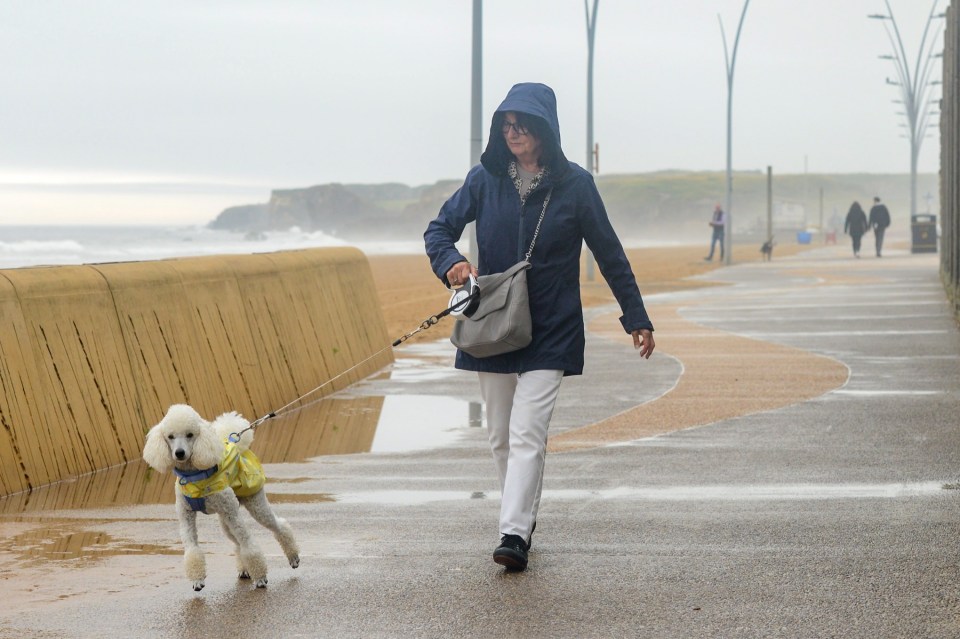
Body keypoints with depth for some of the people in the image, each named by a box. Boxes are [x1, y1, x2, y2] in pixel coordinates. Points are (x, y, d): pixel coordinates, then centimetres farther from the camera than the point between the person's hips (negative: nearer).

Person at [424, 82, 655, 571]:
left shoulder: (574, 185, -4)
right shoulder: (485, 179, 1)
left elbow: (609, 254, 3)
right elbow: (440, 228, 7)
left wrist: (636, 318, 5)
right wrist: (450, 263, -17)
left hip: (550, 330, -3)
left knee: (527, 433, -14)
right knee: (500, 435, 11)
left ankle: (514, 534, -18)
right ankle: (524, 517, 26)